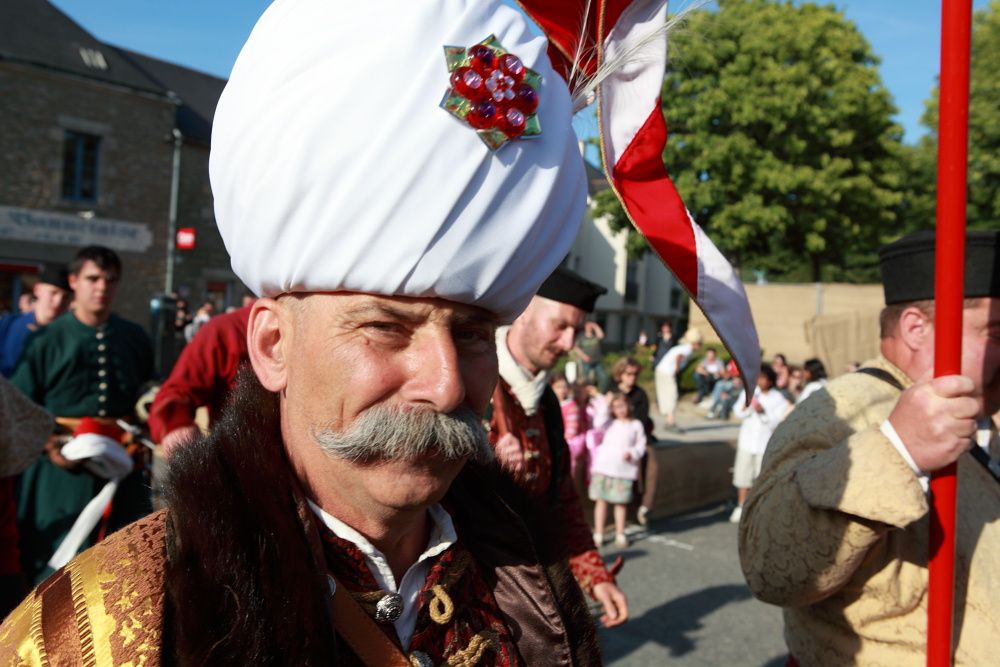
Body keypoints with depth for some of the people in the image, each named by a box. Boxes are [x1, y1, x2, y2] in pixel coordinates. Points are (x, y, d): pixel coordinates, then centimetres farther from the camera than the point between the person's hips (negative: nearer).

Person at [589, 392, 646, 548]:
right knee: (601, 500, 2)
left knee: (621, 502, 5)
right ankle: (598, 534, 11)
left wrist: (632, 453, -10)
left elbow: (641, 445, 9)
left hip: (624, 469, 0)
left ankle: (620, 534, 18)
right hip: (603, 466, 1)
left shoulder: (636, 425, 9)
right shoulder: (609, 424, 11)